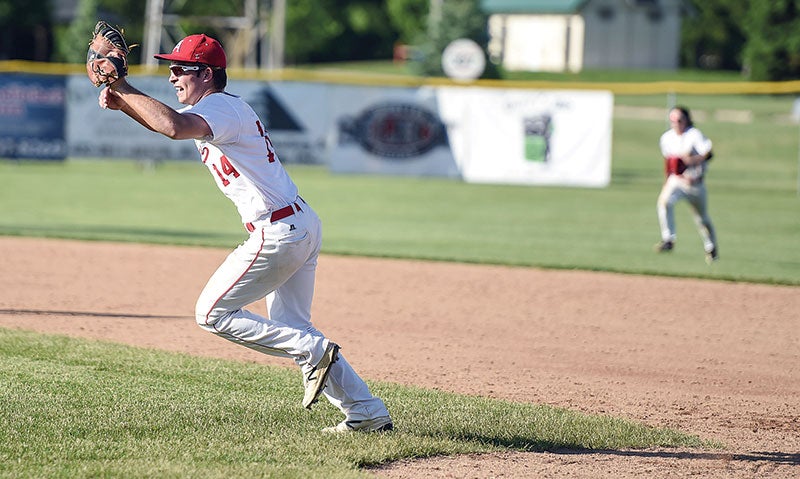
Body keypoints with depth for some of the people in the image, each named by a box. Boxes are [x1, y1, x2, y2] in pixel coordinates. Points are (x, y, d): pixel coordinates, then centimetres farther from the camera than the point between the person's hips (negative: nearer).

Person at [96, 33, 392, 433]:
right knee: (289, 329, 15)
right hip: (304, 224, 10)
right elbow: (165, 120, 19)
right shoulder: (221, 108, 18)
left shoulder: (221, 106, -14)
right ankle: (368, 413, 13)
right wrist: (121, 102, 1)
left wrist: (124, 90, -24)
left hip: (279, 232, -10)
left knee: (212, 314, -3)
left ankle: (314, 352, -7)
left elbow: (174, 126, -34)